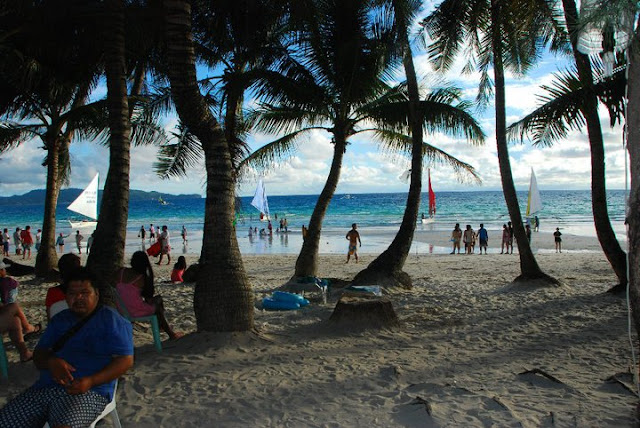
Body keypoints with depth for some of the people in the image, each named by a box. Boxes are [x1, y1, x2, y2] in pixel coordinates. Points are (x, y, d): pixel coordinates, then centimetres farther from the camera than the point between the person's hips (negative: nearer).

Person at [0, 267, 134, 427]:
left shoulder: (111, 319, 2)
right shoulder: (60, 319, 21)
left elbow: (126, 360, -5)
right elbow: (38, 354, 16)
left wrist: (91, 381, -19)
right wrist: (51, 361, -9)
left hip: (90, 391, -6)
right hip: (44, 388, 6)